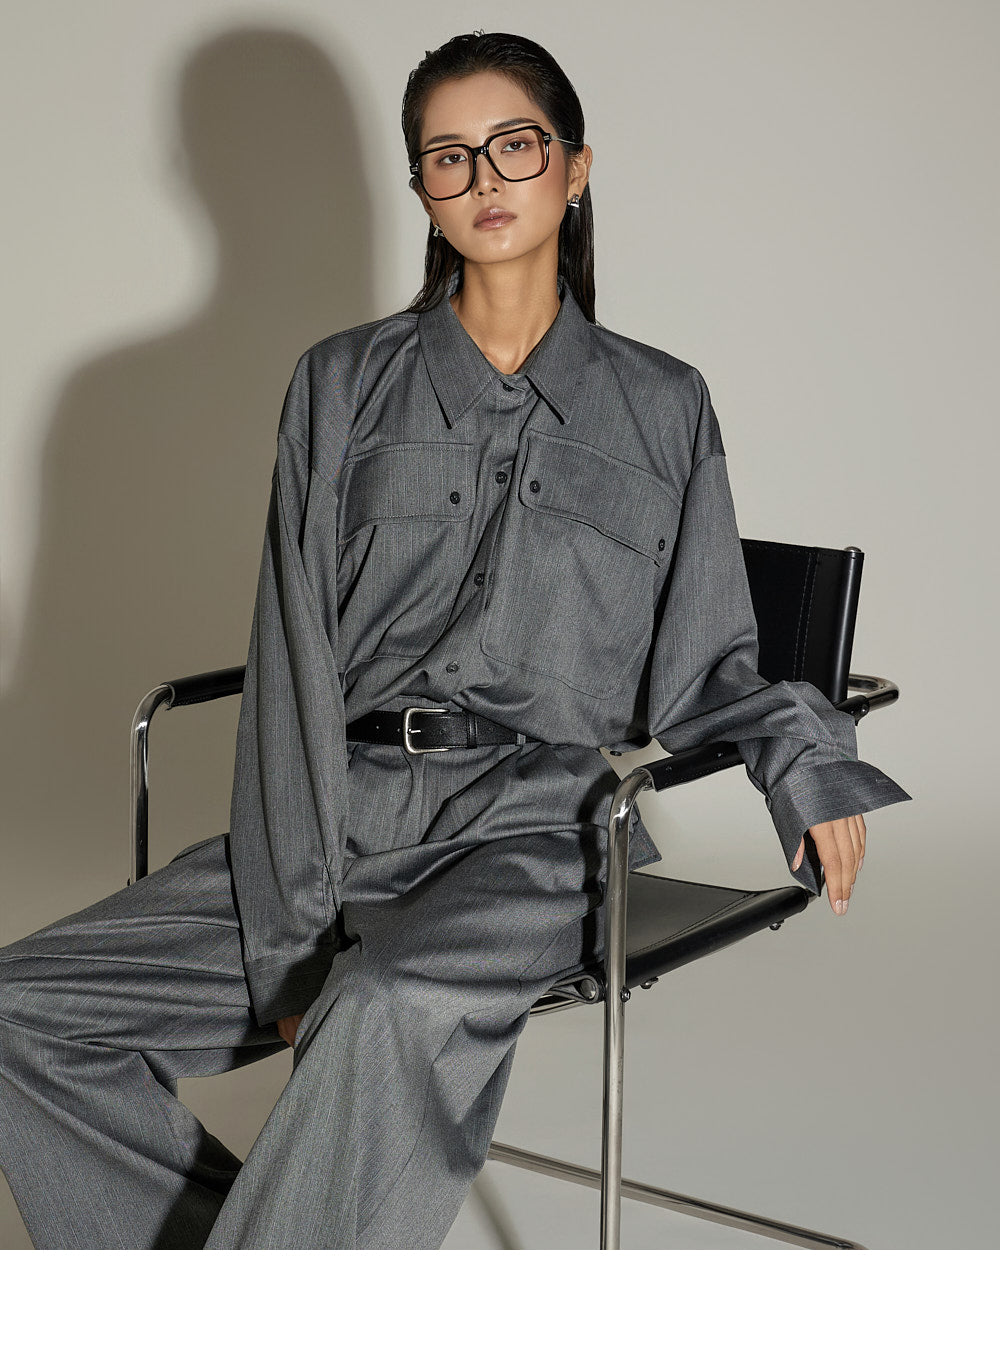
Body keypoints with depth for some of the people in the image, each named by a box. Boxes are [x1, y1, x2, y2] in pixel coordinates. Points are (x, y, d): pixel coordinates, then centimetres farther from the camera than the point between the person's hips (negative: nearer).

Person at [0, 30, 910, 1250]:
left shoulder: (662, 407, 12)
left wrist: (797, 747, -11)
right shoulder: (345, 385, 12)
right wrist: (294, 928, -8)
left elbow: (695, 668, 14)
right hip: (336, 818, 3)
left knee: (394, 1005, -37)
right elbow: (296, 662, 3)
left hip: (534, 830, -3)